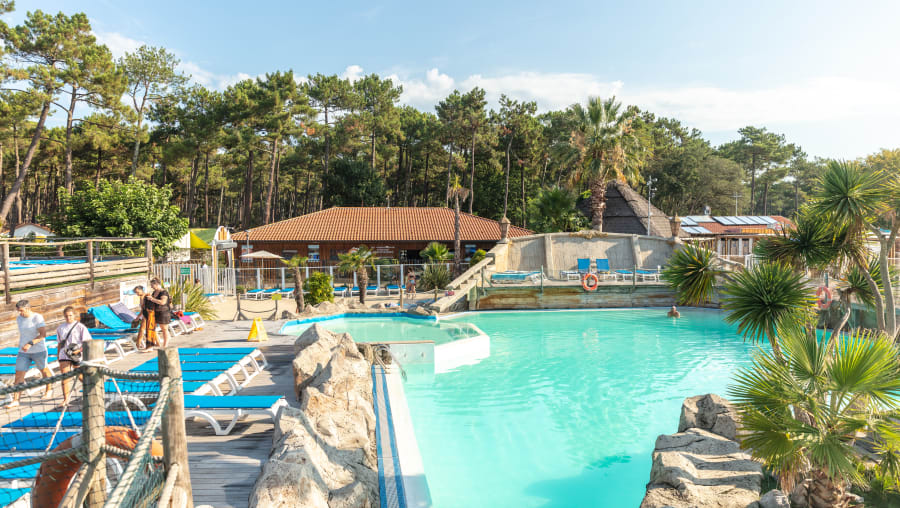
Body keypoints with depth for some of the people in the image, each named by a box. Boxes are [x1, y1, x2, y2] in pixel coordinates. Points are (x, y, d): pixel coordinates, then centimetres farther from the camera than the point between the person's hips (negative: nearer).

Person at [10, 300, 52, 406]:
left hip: (39, 351, -5)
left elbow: (43, 334, -21)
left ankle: (49, 389, 37)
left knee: (44, 370, 14)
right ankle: (15, 400, 1)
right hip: (23, 352, 5)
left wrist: (30, 343, -31)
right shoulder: (19, 319, 4)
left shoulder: (37, 318, -15)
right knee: (19, 374, -3)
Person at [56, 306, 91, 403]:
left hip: (77, 356, -3)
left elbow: (87, 342, -6)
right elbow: (59, 344, 17)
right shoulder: (60, 328, 10)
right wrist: (58, 357, 17)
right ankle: (66, 399, -4)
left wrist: (78, 350, -20)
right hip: (64, 356, 3)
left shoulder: (80, 327, -2)